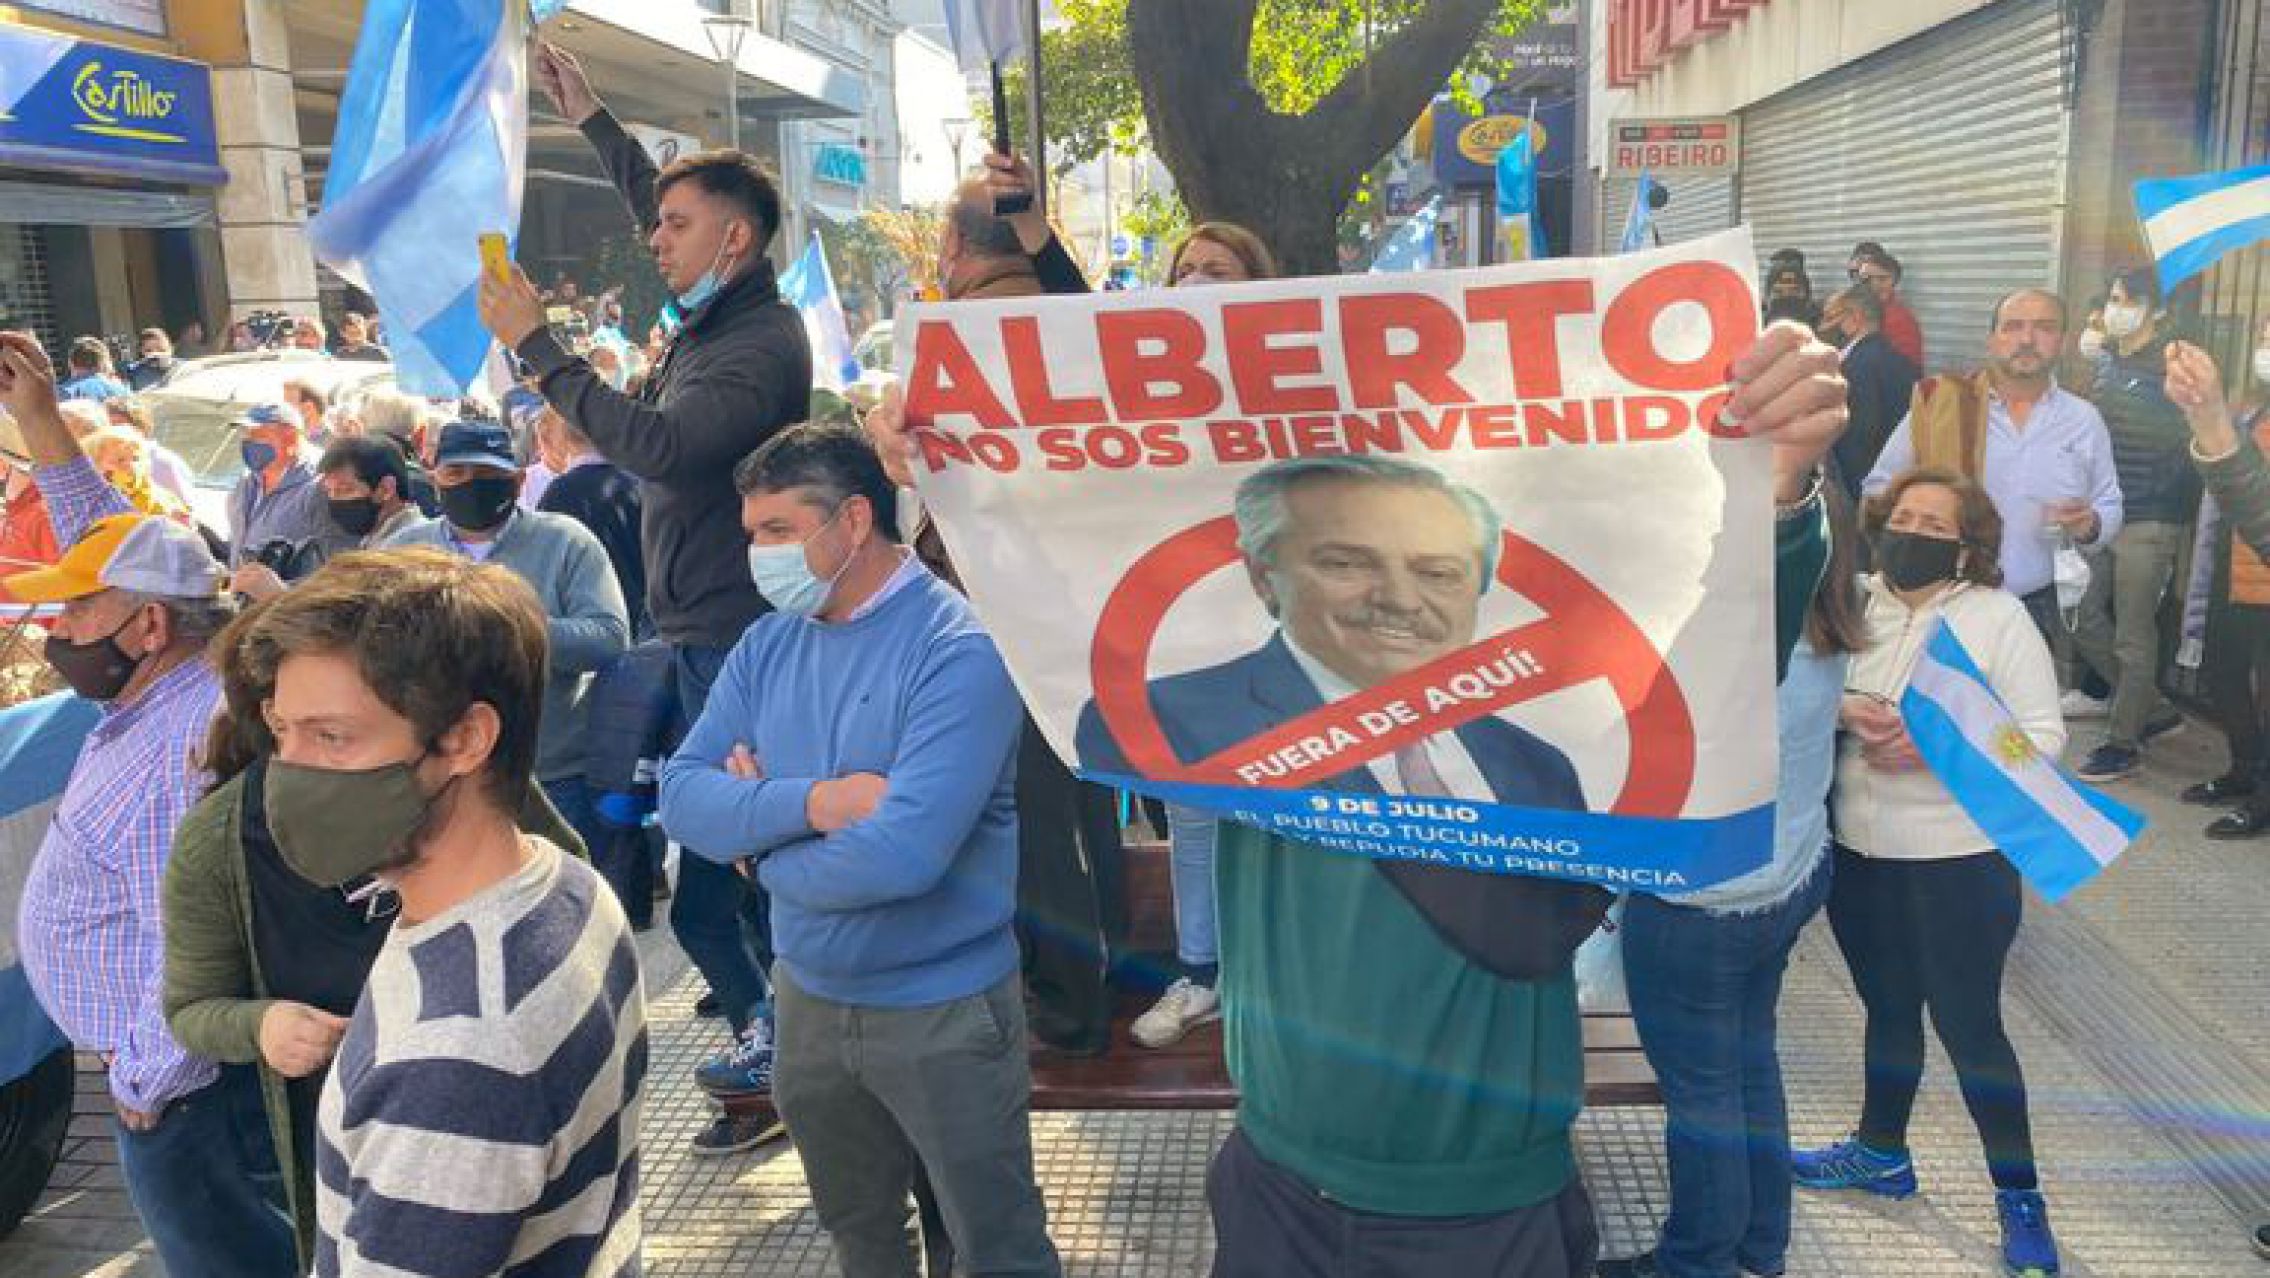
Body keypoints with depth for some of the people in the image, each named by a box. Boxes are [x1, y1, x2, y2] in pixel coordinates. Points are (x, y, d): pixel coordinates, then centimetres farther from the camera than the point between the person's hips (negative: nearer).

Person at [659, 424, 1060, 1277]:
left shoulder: (958, 652, -21)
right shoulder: (769, 642, 1)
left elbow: (904, 854, -30)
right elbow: (683, 796, -5)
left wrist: (760, 843, -13)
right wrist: (811, 803, -23)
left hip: (945, 1010, -6)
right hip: (809, 998, 6)